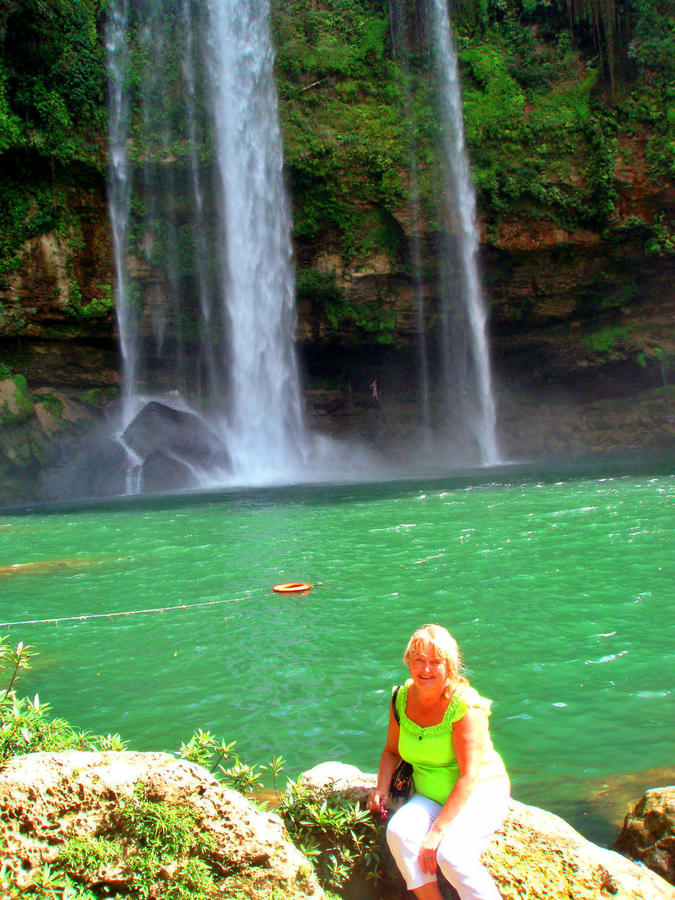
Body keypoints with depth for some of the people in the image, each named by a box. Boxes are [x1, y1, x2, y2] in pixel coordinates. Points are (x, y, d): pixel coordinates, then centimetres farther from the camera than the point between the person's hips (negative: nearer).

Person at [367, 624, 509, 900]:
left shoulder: (465, 706, -20)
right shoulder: (402, 698, -3)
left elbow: (469, 776, -22)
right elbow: (392, 750, 14)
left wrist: (437, 831, -27)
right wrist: (381, 789, -4)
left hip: (480, 792, -5)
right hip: (430, 796, 5)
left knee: (452, 855, -32)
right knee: (398, 833, -25)